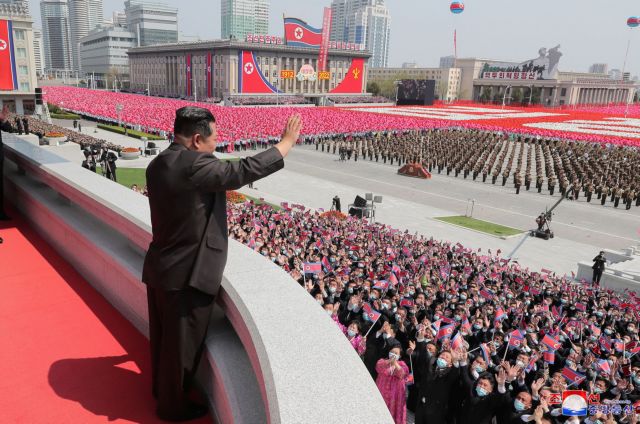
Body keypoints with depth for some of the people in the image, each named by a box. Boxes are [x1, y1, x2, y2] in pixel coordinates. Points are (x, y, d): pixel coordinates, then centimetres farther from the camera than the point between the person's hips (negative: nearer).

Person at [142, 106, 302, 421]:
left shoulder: (159, 164, 5)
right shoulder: (193, 165, -24)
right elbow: (243, 171, -22)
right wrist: (287, 142, -13)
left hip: (160, 267, 9)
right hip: (186, 274, -9)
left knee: (163, 336, 25)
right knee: (182, 344, 10)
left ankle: (160, 388, 46)